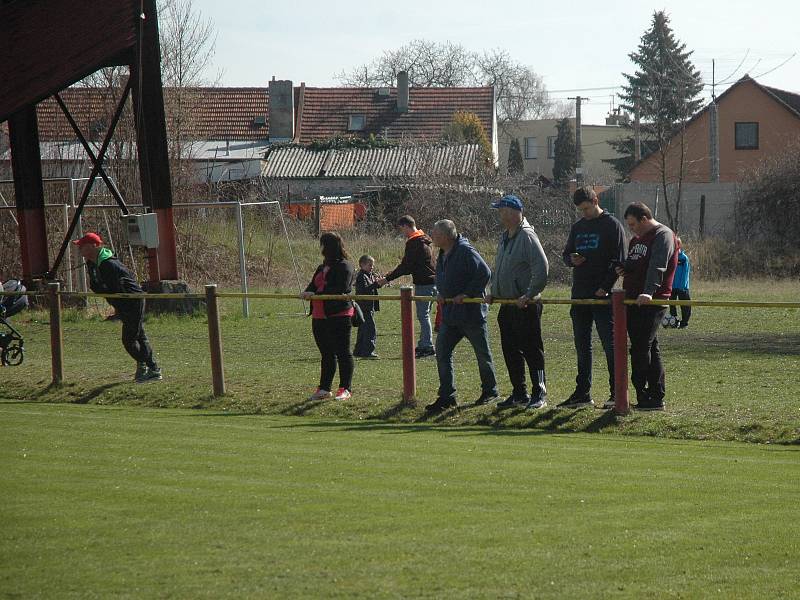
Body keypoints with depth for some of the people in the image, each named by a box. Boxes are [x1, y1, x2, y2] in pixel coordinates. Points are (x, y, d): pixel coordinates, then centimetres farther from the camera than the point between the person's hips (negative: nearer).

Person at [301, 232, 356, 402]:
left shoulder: (344, 266, -9)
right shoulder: (322, 267, 19)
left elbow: (340, 289, -20)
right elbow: (314, 285, 15)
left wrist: (316, 293, -23)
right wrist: (308, 292, -10)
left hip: (339, 316, -9)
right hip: (320, 316, 9)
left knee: (342, 352, -4)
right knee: (326, 354, 12)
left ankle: (346, 389, -1)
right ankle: (324, 389, 16)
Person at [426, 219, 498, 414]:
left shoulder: (465, 251, -18)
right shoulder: (443, 254, 10)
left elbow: (485, 274, -23)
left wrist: (467, 294, -22)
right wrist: (440, 293, 5)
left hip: (472, 312, -8)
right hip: (450, 314, 8)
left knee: (482, 353, 7)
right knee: (442, 351, 0)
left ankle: (490, 390, 24)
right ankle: (447, 396, 1)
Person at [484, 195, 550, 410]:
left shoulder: (527, 236, -15)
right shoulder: (504, 237, 14)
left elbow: (542, 269, -22)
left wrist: (530, 295, -22)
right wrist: (493, 292, 14)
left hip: (526, 305, -9)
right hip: (507, 303, 9)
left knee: (531, 349, -4)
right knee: (510, 350, 11)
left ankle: (539, 394, 1)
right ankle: (519, 393, 19)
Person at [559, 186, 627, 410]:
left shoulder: (612, 225, -4)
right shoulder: (578, 227, 15)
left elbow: (618, 260, -9)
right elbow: (566, 253, 23)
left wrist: (605, 288, -18)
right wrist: (571, 259, -2)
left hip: (602, 296, -7)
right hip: (580, 295, 7)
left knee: (610, 345, -5)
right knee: (582, 346, 10)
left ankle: (617, 393, -1)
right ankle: (582, 393, 15)